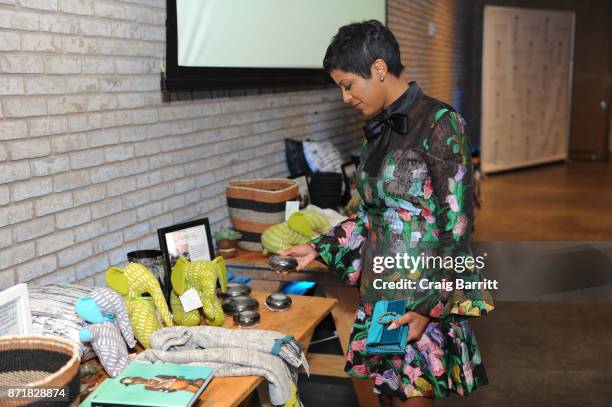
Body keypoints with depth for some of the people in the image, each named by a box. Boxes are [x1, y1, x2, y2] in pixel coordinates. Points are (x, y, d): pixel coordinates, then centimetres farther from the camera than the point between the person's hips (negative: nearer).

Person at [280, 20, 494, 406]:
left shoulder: (439, 123, -13)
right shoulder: (379, 128, 10)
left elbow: (457, 226, -16)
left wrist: (427, 308, -18)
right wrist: (319, 249, 12)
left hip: (426, 291, -7)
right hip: (378, 287, 7)